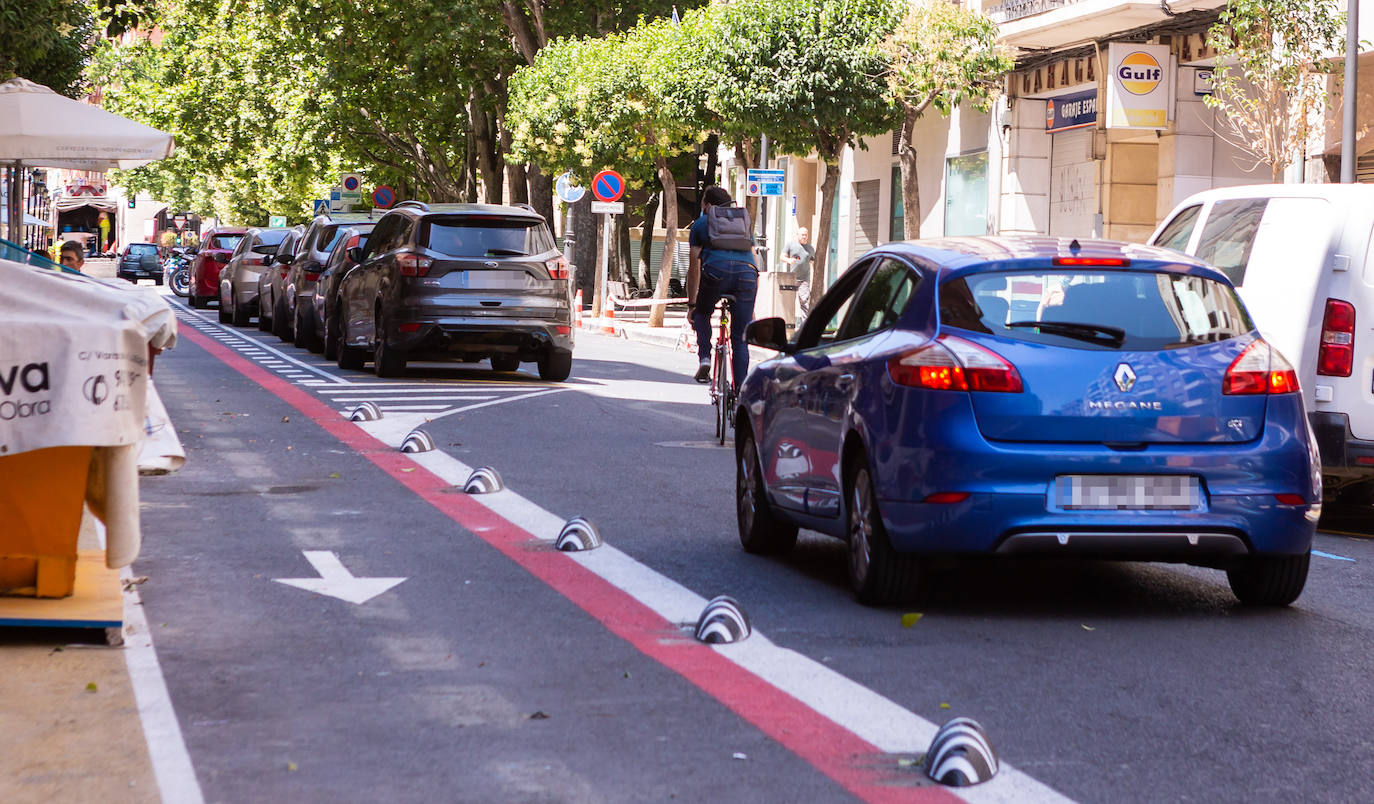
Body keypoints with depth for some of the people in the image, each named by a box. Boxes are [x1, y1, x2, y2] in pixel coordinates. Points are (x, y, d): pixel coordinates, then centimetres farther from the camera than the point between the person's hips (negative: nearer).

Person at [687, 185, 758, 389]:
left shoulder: (700, 224, 23)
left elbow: (694, 268, 19)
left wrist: (691, 304, 26)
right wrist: (751, 309, 38)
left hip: (716, 272, -2)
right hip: (747, 273, 2)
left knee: (702, 314, 27)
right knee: (740, 339, 7)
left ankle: (704, 358, 7)